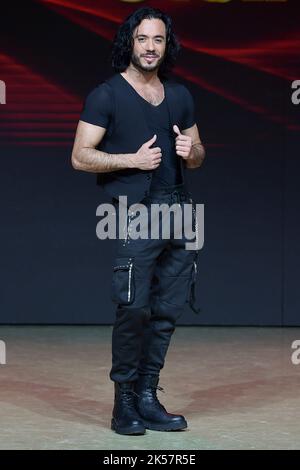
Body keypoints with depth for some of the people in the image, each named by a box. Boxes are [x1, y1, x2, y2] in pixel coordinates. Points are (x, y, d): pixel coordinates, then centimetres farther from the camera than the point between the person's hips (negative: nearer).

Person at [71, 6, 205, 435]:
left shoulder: (180, 96, 16)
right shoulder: (106, 95, 0)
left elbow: (198, 156, 23)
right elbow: (80, 157, -5)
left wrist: (191, 151, -1)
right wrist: (133, 159, -14)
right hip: (134, 212, -5)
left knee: (168, 310, 4)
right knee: (134, 308, -11)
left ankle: (147, 399, 12)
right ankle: (124, 403, -1)